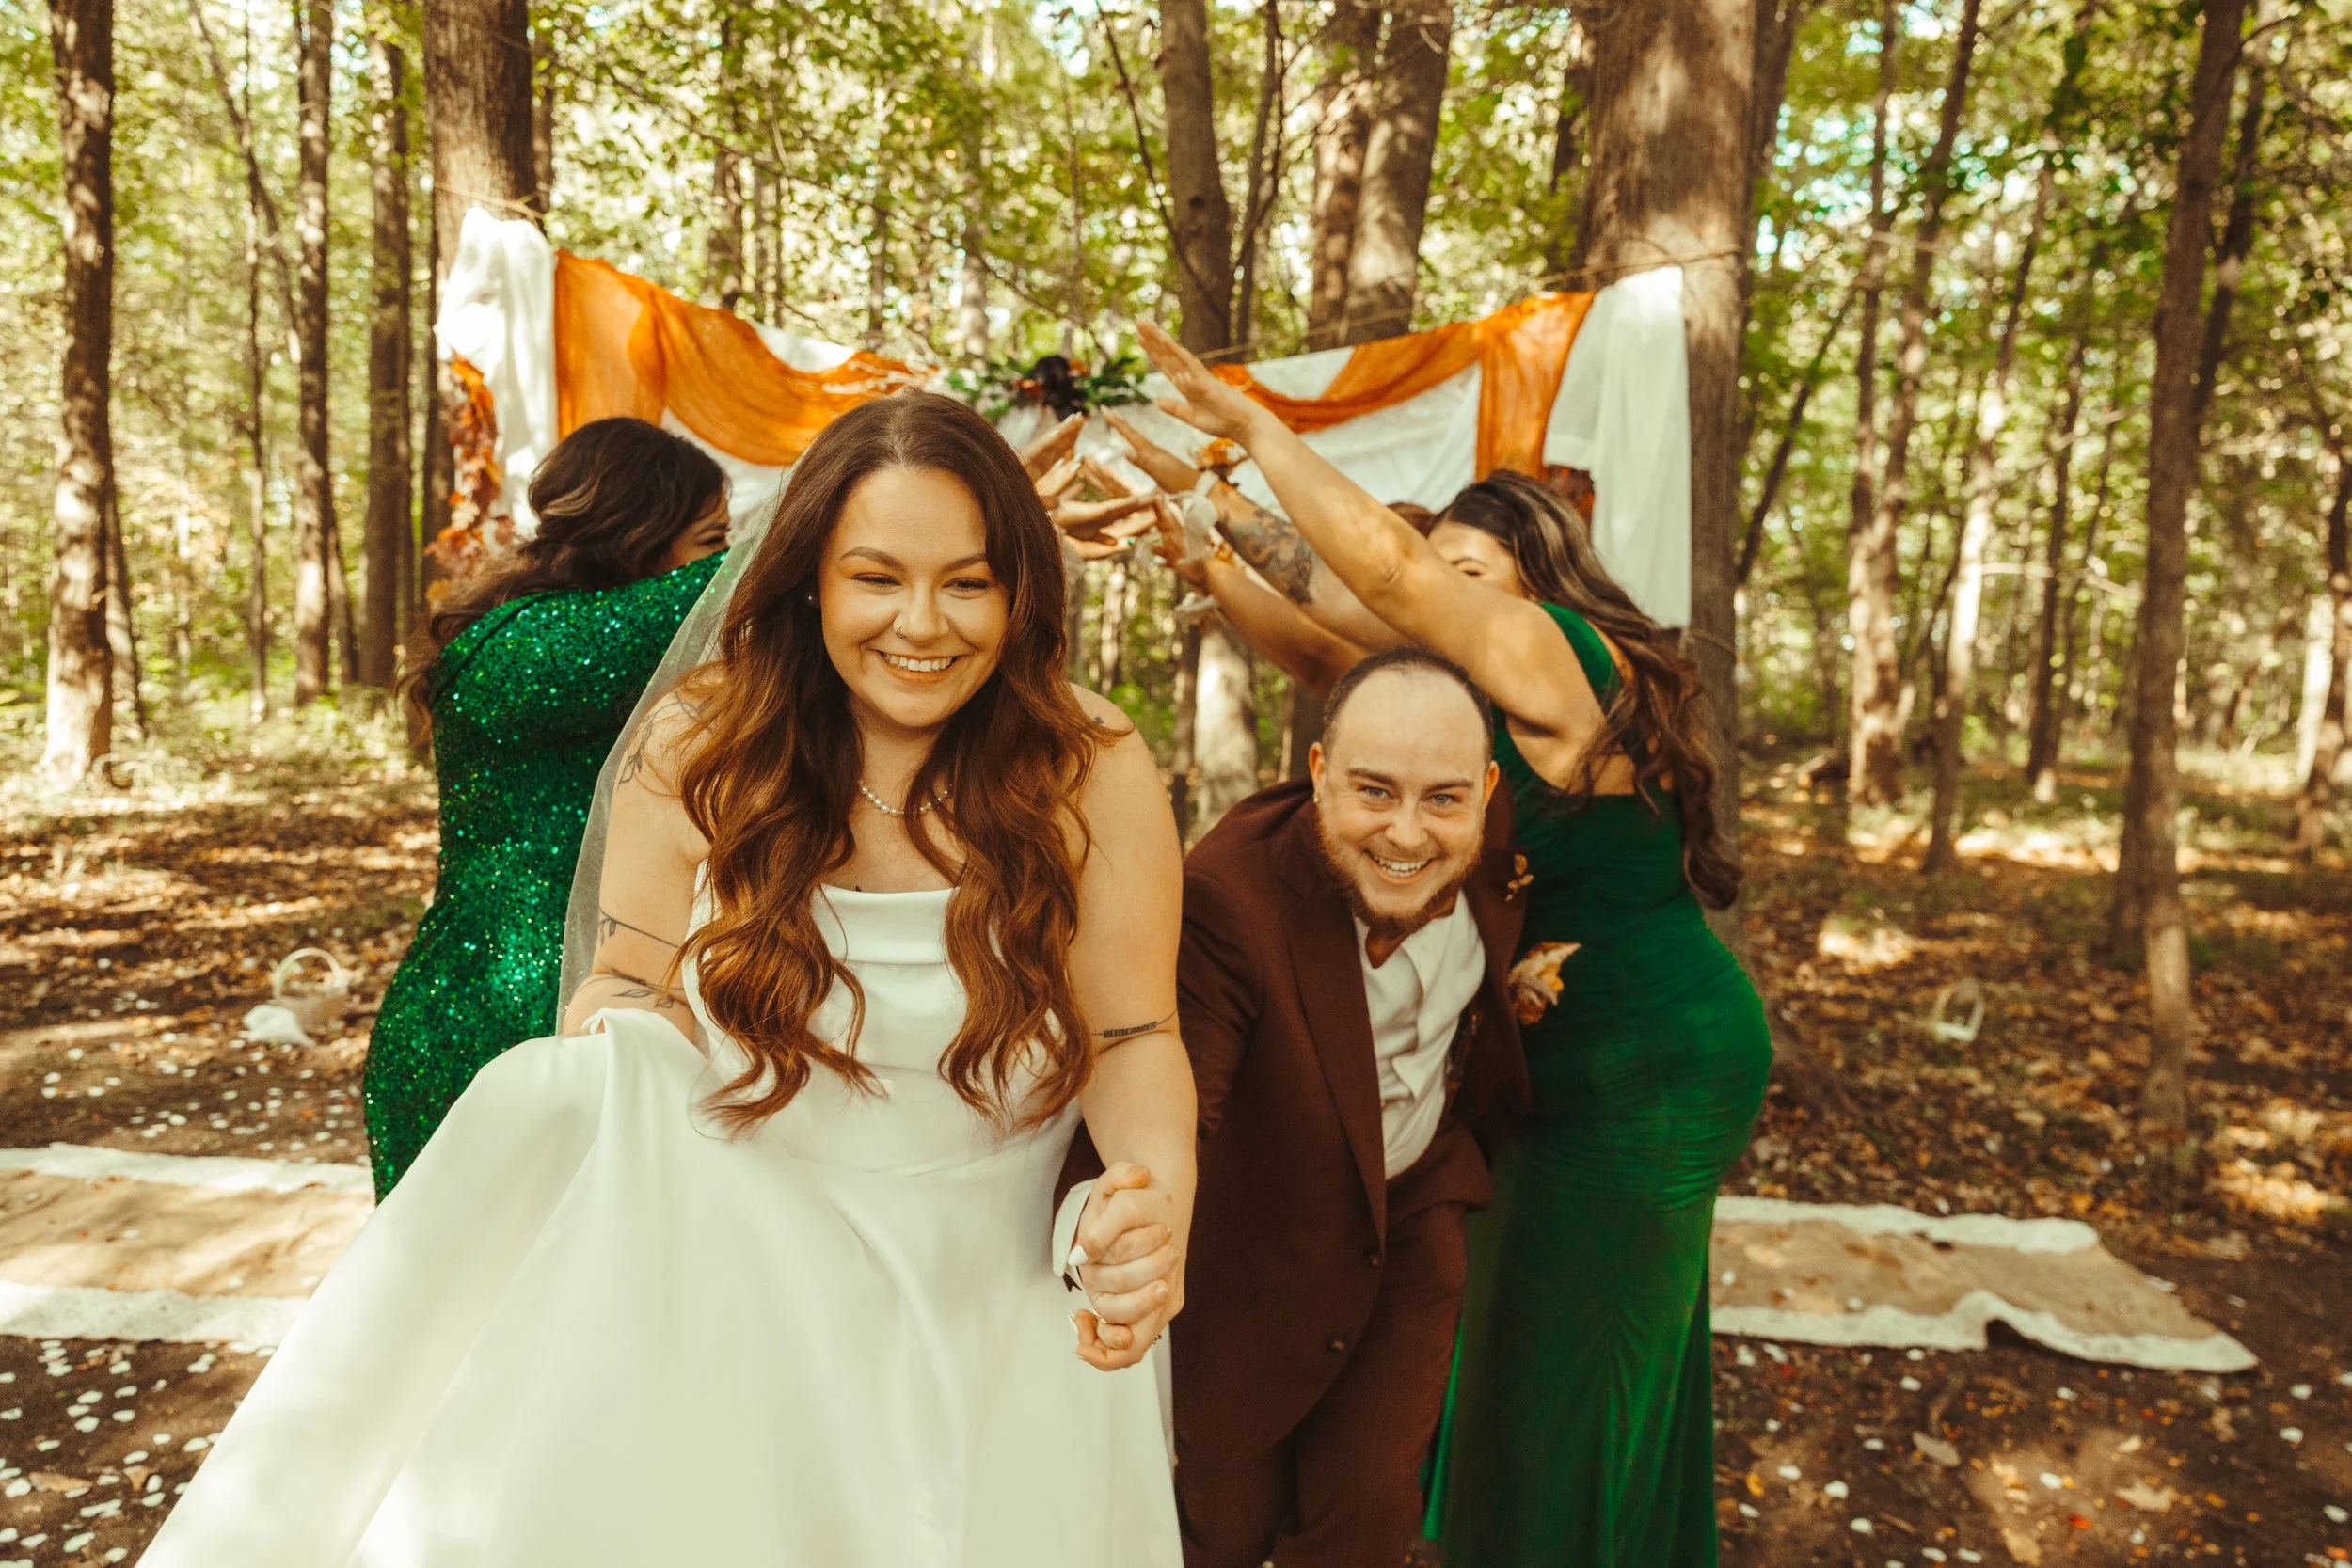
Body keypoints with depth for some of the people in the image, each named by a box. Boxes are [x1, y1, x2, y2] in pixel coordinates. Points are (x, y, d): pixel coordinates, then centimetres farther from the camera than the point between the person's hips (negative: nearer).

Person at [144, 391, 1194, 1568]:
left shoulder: (1093, 768, -13)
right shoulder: (700, 746, -8)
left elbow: (1133, 1036, -7)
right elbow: (628, 986, 3)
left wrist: (1160, 1187, -27)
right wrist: (610, 1049, -20)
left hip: (976, 1287, -1)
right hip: (717, 1241, 2)